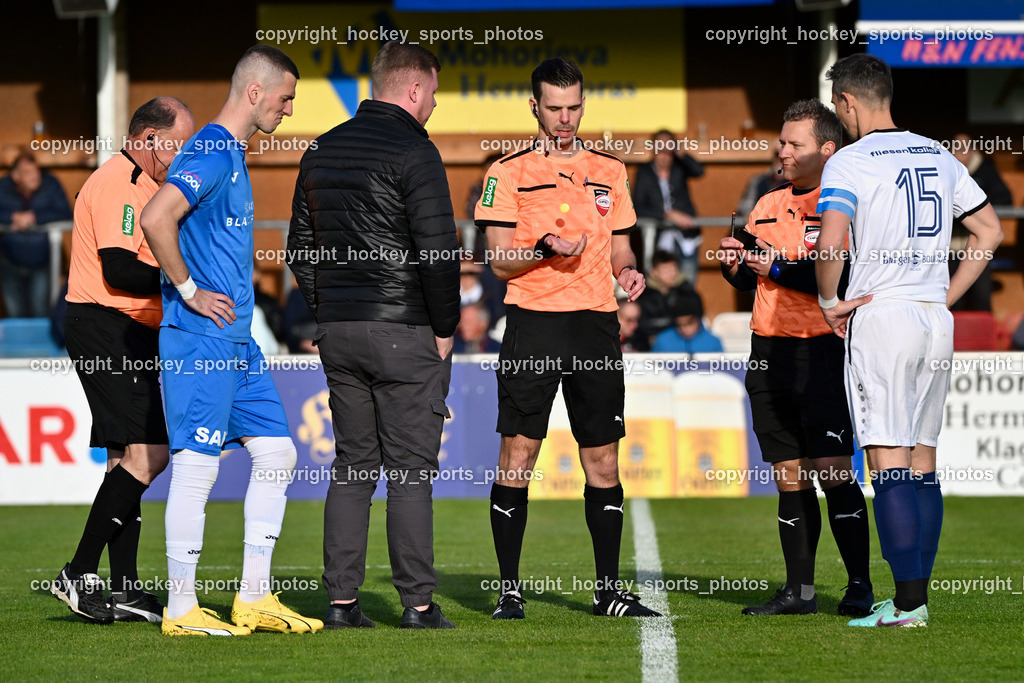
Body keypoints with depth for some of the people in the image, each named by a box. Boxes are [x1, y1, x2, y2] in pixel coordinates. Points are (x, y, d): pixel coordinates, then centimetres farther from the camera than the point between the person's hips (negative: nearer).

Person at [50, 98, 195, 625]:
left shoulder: (145, 184, 21)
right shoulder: (116, 183, -13)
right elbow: (119, 271, -22)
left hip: (130, 335, 11)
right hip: (105, 329, -11)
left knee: (128, 455, 9)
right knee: (147, 452, -15)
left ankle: (124, 589, 10)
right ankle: (79, 573, -13)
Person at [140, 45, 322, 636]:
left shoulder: (235, 156, 17)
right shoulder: (211, 154, -14)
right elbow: (156, 220, -27)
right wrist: (190, 292, -18)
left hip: (238, 341, 10)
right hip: (201, 339, -10)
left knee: (277, 452, 9)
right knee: (197, 464, -6)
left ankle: (255, 599, 13)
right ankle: (181, 609, 0)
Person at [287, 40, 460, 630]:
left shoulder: (322, 151, 12)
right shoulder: (414, 152, -11)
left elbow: (300, 246, 16)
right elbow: (438, 249, -16)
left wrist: (329, 313, 17)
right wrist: (444, 329, -5)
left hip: (339, 332, 6)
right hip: (404, 334, -6)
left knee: (352, 465, 11)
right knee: (411, 470, -2)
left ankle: (342, 600, 8)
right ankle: (418, 604, -2)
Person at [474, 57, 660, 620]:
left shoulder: (609, 171, 14)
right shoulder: (509, 171, 2)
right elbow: (500, 260, -1)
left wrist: (628, 271, -2)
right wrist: (546, 249, -18)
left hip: (595, 321, 3)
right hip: (532, 321, -3)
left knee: (602, 457, 4)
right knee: (518, 451, -6)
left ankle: (609, 590, 10)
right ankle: (509, 590, 0)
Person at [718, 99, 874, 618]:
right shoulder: (768, 206, 17)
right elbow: (752, 279, 21)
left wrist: (777, 269, -15)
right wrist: (735, 266, 0)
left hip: (824, 347, -6)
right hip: (769, 350, 7)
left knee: (833, 471, -10)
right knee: (789, 475, 7)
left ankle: (859, 587, -2)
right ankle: (799, 590, 10)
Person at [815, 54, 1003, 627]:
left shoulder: (849, 161, -7)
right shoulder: (938, 156, 13)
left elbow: (831, 242, -21)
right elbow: (991, 231, 17)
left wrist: (830, 301, -5)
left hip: (880, 317, -6)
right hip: (936, 321, 6)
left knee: (889, 463, -7)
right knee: (923, 462, 10)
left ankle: (906, 604, -11)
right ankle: (918, 599, 12)